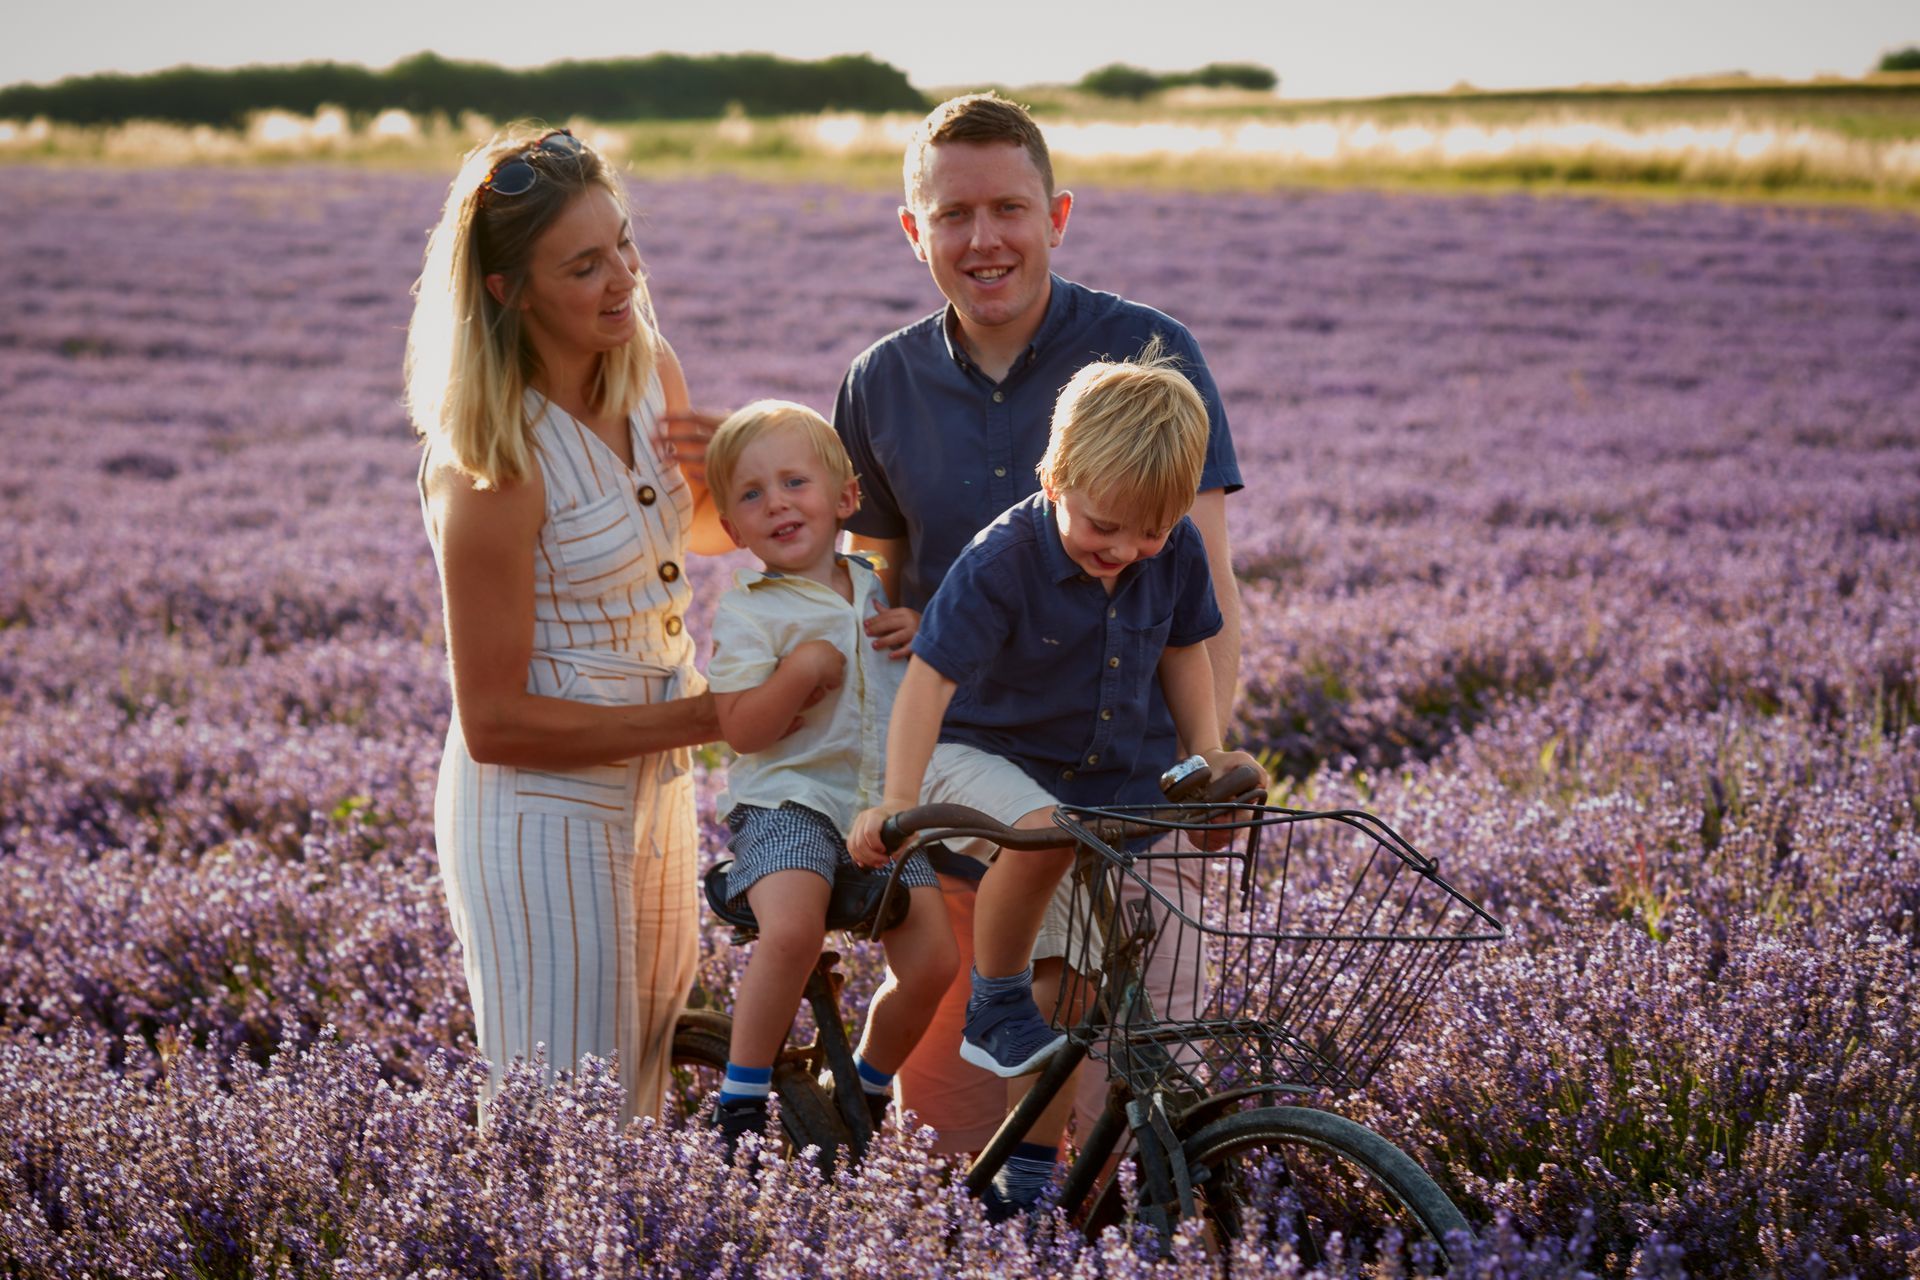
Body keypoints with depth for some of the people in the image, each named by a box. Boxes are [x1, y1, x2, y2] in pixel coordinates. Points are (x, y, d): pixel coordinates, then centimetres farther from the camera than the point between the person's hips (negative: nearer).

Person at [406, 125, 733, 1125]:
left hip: (653, 786, 8)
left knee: (645, 1082, 21)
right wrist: (703, 718, -20)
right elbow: (495, 723, -22)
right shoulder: (490, 462, -24)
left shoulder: (649, 371, -2)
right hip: (538, 810, -8)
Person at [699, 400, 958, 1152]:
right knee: (793, 928, -33)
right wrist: (800, 671, -24)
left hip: (884, 808, 5)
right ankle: (740, 1099, -17)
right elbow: (738, 728, -11)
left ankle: (867, 1089, 17)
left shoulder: (876, 586, 14)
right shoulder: (749, 611, -4)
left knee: (933, 957, -10)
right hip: (785, 802, -5)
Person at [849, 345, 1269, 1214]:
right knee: (1041, 829, -40)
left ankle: (1030, 1159, 18)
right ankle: (995, 1006, -16)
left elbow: (1182, 651, 10)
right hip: (984, 756, -4)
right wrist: (899, 800, -31)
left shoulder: (1176, 554, -8)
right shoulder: (1002, 562, -24)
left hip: (1111, 774, 5)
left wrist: (1208, 750, -1)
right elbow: (931, 678, -24)